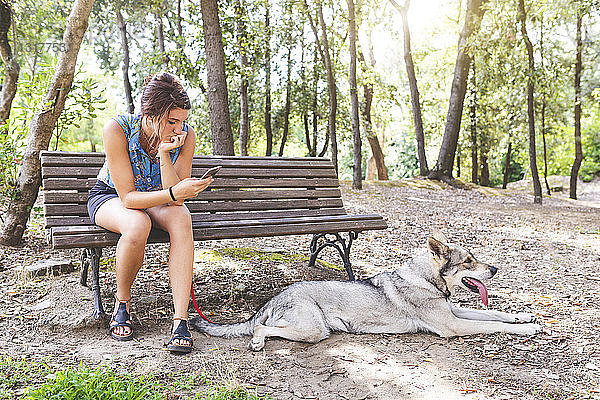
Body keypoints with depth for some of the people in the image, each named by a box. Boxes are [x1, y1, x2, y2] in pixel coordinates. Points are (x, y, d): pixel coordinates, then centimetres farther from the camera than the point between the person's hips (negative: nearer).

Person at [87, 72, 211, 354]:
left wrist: (164, 154, -36)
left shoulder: (185, 136, -21)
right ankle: (122, 303, -9)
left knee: (181, 219, -32)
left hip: (157, 199, 3)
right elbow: (128, 198, -29)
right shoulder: (116, 130, -29)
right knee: (138, 224, -37)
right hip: (110, 196, -2)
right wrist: (174, 193, -45)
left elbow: (175, 198, -23)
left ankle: (180, 321, -33)